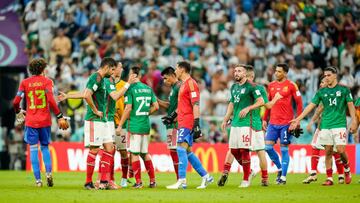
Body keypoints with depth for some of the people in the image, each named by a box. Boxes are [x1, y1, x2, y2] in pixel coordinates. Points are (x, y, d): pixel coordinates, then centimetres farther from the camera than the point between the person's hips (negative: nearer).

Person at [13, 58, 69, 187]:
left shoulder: (25, 83, 2)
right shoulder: (47, 81, -2)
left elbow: (16, 102, -1)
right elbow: (51, 101, -13)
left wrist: (18, 112, 20)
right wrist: (60, 117, -10)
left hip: (31, 121, 0)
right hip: (45, 120, 0)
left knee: (33, 149, 4)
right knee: (45, 147, 15)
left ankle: (38, 180, -1)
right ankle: (48, 172, -5)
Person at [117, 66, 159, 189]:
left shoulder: (130, 89, -9)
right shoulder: (148, 89, 9)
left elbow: (128, 108, -14)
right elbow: (156, 106, 8)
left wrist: (120, 125, -9)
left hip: (135, 125, -6)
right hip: (146, 125, 6)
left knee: (134, 154, 0)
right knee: (145, 153, 15)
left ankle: (138, 182, -3)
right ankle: (152, 181, 14)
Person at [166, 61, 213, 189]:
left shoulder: (190, 83, -10)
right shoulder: (183, 84, 19)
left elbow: (195, 104, -17)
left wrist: (196, 123, -22)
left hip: (187, 122, -10)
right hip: (182, 122, 10)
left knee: (181, 149, -15)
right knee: (188, 151, 11)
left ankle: (181, 181, -19)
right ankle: (205, 176, 17)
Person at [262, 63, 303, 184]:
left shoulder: (291, 85, -4)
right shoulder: (271, 85, 11)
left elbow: (299, 103, -2)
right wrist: (264, 119, 14)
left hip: (286, 123, -5)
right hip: (273, 123, 5)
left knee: (284, 149, -1)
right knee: (268, 147, -1)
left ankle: (283, 177, 5)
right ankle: (280, 168, 20)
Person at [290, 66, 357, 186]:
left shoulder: (344, 90, 3)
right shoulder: (321, 92, 10)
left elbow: (350, 105, 2)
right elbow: (311, 106, 10)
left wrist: (354, 121, -8)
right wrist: (298, 119, 5)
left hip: (340, 125, -3)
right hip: (325, 125, 3)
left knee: (341, 150, -11)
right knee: (328, 152, 1)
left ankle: (347, 170, 16)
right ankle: (329, 178, 5)